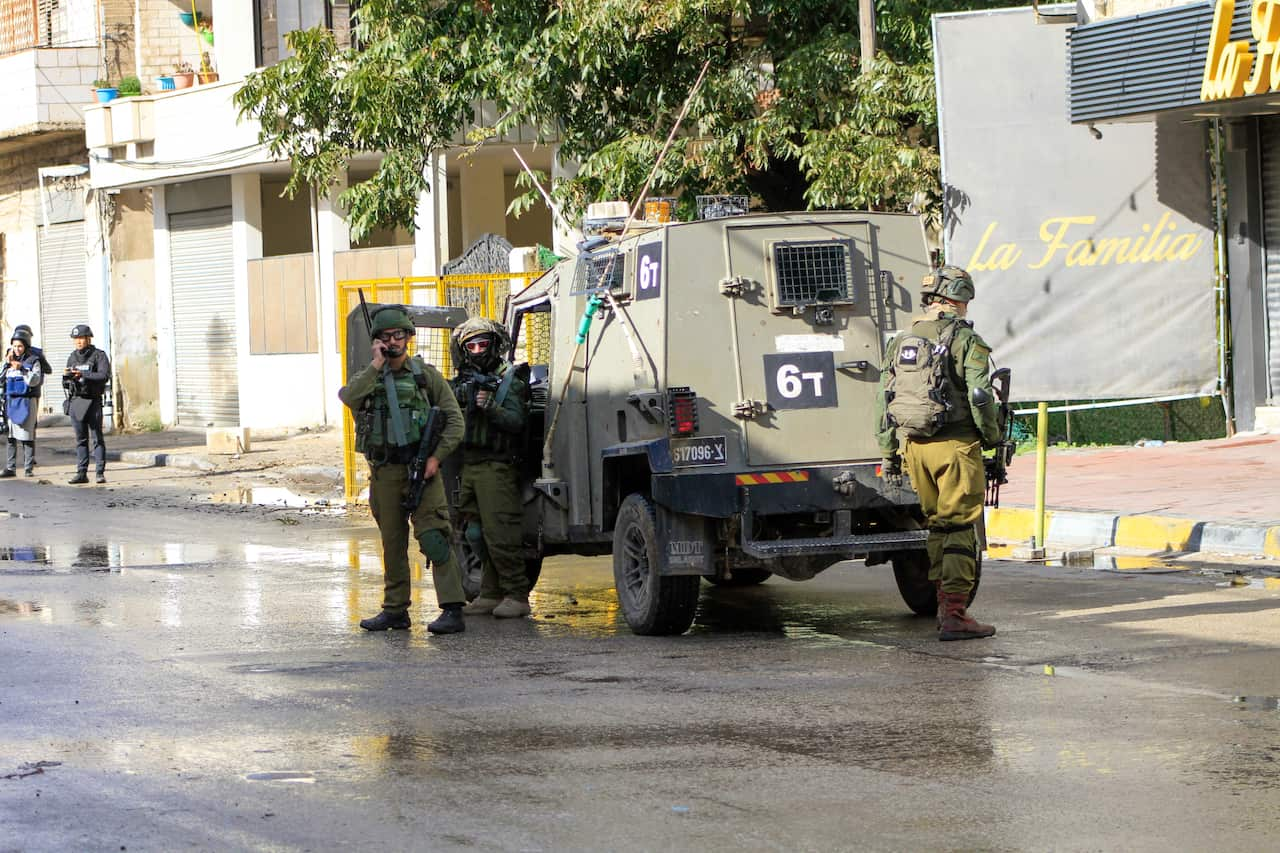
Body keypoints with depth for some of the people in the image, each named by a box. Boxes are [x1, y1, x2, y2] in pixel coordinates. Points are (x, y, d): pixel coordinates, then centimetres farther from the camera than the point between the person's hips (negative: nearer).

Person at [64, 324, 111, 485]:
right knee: (80, 439, 6)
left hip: (93, 401, -5)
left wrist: (83, 374, -26)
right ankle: (81, 473, 7)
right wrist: (66, 376, -8)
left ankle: (100, 473, -2)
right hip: (76, 401, 5)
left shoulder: (99, 356, -3)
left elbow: (104, 375, -18)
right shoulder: (72, 358, 12)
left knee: (97, 438, -4)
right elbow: (66, 384, 15)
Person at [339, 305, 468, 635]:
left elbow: (454, 419, 2)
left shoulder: (426, 374, 4)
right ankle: (395, 610, 21)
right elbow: (349, 397, -14)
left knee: (434, 539, -12)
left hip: (421, 470, -3)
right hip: (384, 472, 3)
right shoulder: (369, 376, 10)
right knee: (392, 542, 11)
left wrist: (436, 456, -9)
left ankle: (452, 610, -15)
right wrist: (376, 365, -13)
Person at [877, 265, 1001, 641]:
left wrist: (889, 454, 17)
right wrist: (992, 438, -1)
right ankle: (954, 614, -8)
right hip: (955, 444, -6)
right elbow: (980, 397, -14)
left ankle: (944, 606, 21)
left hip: (913, 445, 6)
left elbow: (886, 399, 13)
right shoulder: (965, 340, -7)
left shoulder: (902, 341, 12)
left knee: (936, 524, 17)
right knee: (960, 528, -3)